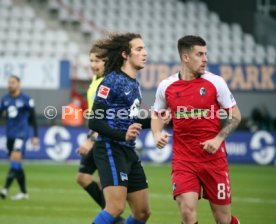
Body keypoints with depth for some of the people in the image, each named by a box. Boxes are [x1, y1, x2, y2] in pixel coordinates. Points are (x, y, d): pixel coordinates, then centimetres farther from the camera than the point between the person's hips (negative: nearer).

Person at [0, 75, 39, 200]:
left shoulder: (26, 99, -4)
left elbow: (33, 118, 0)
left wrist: (35, 136, -2)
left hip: (21, 133, -6)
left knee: (15, 158, -20)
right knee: (17, 163, 8)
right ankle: (23, 192, 16)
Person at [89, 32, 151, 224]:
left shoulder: (135, 84, 15)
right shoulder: (112, 81, -11)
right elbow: (94, 122, -16)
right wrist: (123, 135, -28)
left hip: (129, 151, 9)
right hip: (110, 149, -9)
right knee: (116, 208, -22)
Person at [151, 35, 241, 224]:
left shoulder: (215, 82, -4)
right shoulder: (166, 86, 0)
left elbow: (235, 115, 3)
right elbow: (157, 115, 16)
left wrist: (218, 139, -11)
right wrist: (157, 134, -4)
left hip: (214, 157, 0)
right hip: (183, 159, 1)